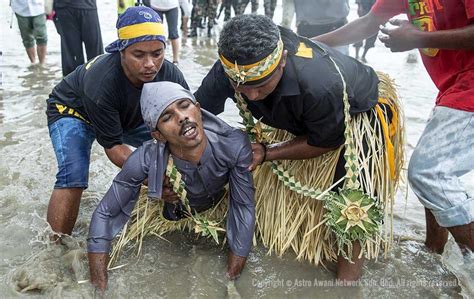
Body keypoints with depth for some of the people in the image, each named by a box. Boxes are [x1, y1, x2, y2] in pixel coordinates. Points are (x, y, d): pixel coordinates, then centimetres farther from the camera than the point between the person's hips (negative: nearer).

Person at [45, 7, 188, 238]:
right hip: (72, 110, -5)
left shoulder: (170, 74, -30)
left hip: (128, 117, 5)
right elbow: (113, 145, -33)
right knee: (73, 178, -27)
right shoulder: (101, 83, -42)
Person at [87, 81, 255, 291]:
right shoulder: (145, 160, -39)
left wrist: (231, 280, -25)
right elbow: (105, 214, -26)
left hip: (219, 206, 1)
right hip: (173, 214, 0)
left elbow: (244, 208, -28)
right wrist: (99, 289, -26)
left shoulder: (235, 144, -39)